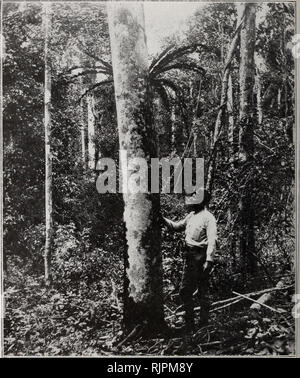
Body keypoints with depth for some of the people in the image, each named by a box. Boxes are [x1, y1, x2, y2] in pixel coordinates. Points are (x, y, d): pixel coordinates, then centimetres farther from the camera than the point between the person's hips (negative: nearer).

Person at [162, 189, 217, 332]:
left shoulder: (208, 217, -9)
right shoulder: (191, 216, 15)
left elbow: (212, 241, -17)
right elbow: (176, 226, 27)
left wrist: (209, 260, -25)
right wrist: (163, 219, 14)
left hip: (201, 257, -8)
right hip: (189, 256, 8)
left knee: (202, 292, 1)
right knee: (185, 290, 12)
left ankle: (203, 324, 14)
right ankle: (189, 323, 24)